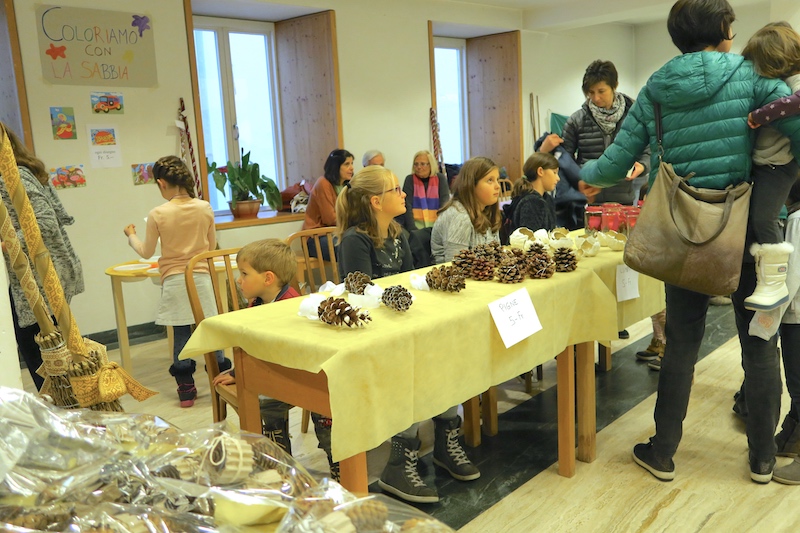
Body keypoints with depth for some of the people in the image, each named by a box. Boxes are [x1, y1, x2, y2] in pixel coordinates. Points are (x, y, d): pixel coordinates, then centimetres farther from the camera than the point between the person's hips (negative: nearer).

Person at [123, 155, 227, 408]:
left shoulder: (157, 214, -8)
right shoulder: (205, 208, -3)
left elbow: (146, 252, 4)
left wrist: (131, 235, 23)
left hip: (173, 281, -1)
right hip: (201, 277, 1)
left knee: (181, 333, 5)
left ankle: (186, 388, 12)